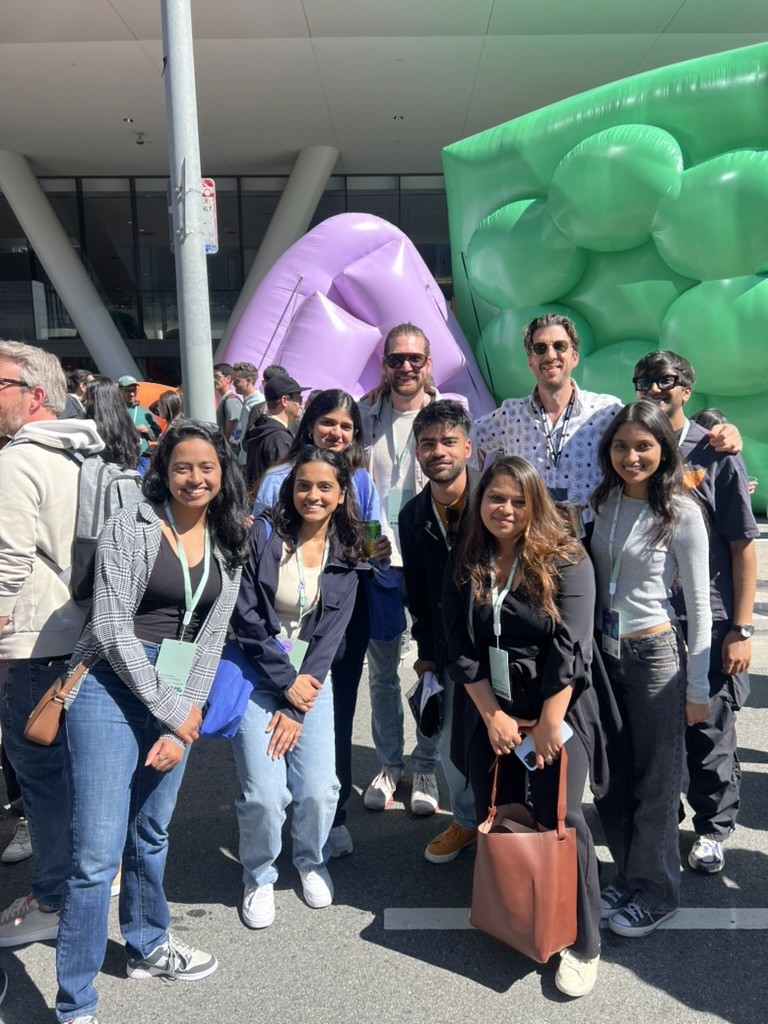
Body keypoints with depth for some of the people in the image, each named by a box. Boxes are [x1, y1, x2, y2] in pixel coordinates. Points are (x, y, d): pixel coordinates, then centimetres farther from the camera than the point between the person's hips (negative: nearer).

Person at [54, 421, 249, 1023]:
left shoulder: (229, 547, 7)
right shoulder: (130, 529, -9)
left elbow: (210, 636, 6)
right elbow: (113, 628, -13)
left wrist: (185, 716, -3)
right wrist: (170, 711, -11)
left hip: (178, 702, 5)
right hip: (113, 689, -5)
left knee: (151, 833, 20)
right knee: (99, 853, -4)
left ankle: (148, 945, 42)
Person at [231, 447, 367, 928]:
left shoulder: (346, 556, 1)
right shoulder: (262, 536, -7)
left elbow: (330, 634, -2)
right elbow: (247, 617, -10)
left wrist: (297, 707, -8)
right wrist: (286, 683, -12)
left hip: (311, 678, 2)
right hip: (259, 676, -2)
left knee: (319, 789, -8)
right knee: (265, 794, -12)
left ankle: (312, 861, 25)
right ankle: (260, 877, 19)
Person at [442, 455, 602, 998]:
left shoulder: (565, 560, -10)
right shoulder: (463, 563, 2)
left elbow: (570, 647, -15)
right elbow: (460, 647, -1)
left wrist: (549, 723, -17)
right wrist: (493, 716, -7)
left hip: (556, 707, -4)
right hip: (489, 710, 4)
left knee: (560, 818, -5)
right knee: (494, 814, 11)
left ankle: (584, 945, 12)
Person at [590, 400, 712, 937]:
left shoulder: (682, 513, -11)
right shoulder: (604, 502, 4)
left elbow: (699, 604, -9)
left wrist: (698, 687, -8)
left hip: (654, 653, -5)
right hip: (602, 651, 5)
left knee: (656, 780, 8)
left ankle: (656, 892, 28)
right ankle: (628, 875, 35)